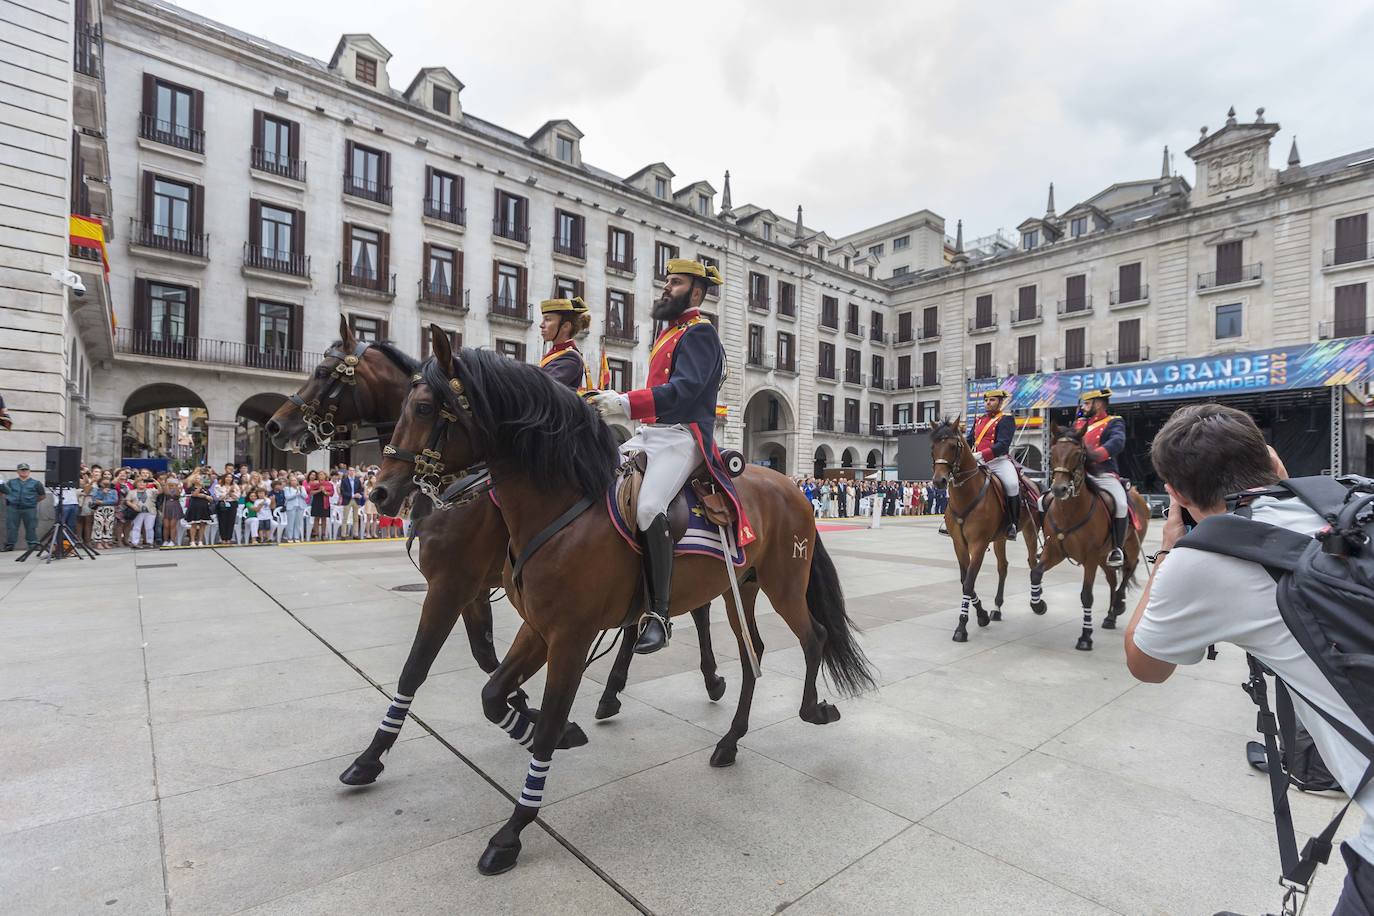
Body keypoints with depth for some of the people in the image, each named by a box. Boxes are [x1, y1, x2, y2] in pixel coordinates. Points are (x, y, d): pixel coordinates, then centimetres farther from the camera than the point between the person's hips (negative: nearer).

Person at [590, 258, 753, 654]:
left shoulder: (699, 332, -4)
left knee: (648, 508, -31)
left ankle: (659, 614, -23)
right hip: (649, 432, 10)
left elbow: (684, 389, -21)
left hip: (681, 435, -10)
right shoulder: (669, 332, 25)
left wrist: (626, 403, -32)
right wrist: (615, 403, 11)